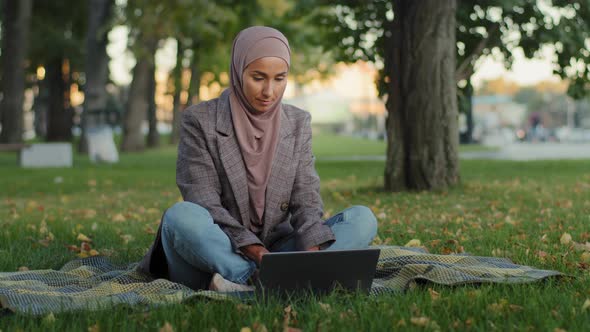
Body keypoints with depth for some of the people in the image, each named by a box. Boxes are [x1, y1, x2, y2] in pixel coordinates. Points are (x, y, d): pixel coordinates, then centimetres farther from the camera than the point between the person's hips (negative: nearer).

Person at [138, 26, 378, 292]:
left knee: (363, 219, -16)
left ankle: (241, 279, -29)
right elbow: (203, 205, -12)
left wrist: (313, 251, -21)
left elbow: (306, 200, 0)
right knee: (181, 217, -35)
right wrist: (255, 252, -27)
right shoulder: (199, 121, -6)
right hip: (211, 254, -4)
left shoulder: (298, 123, 6)